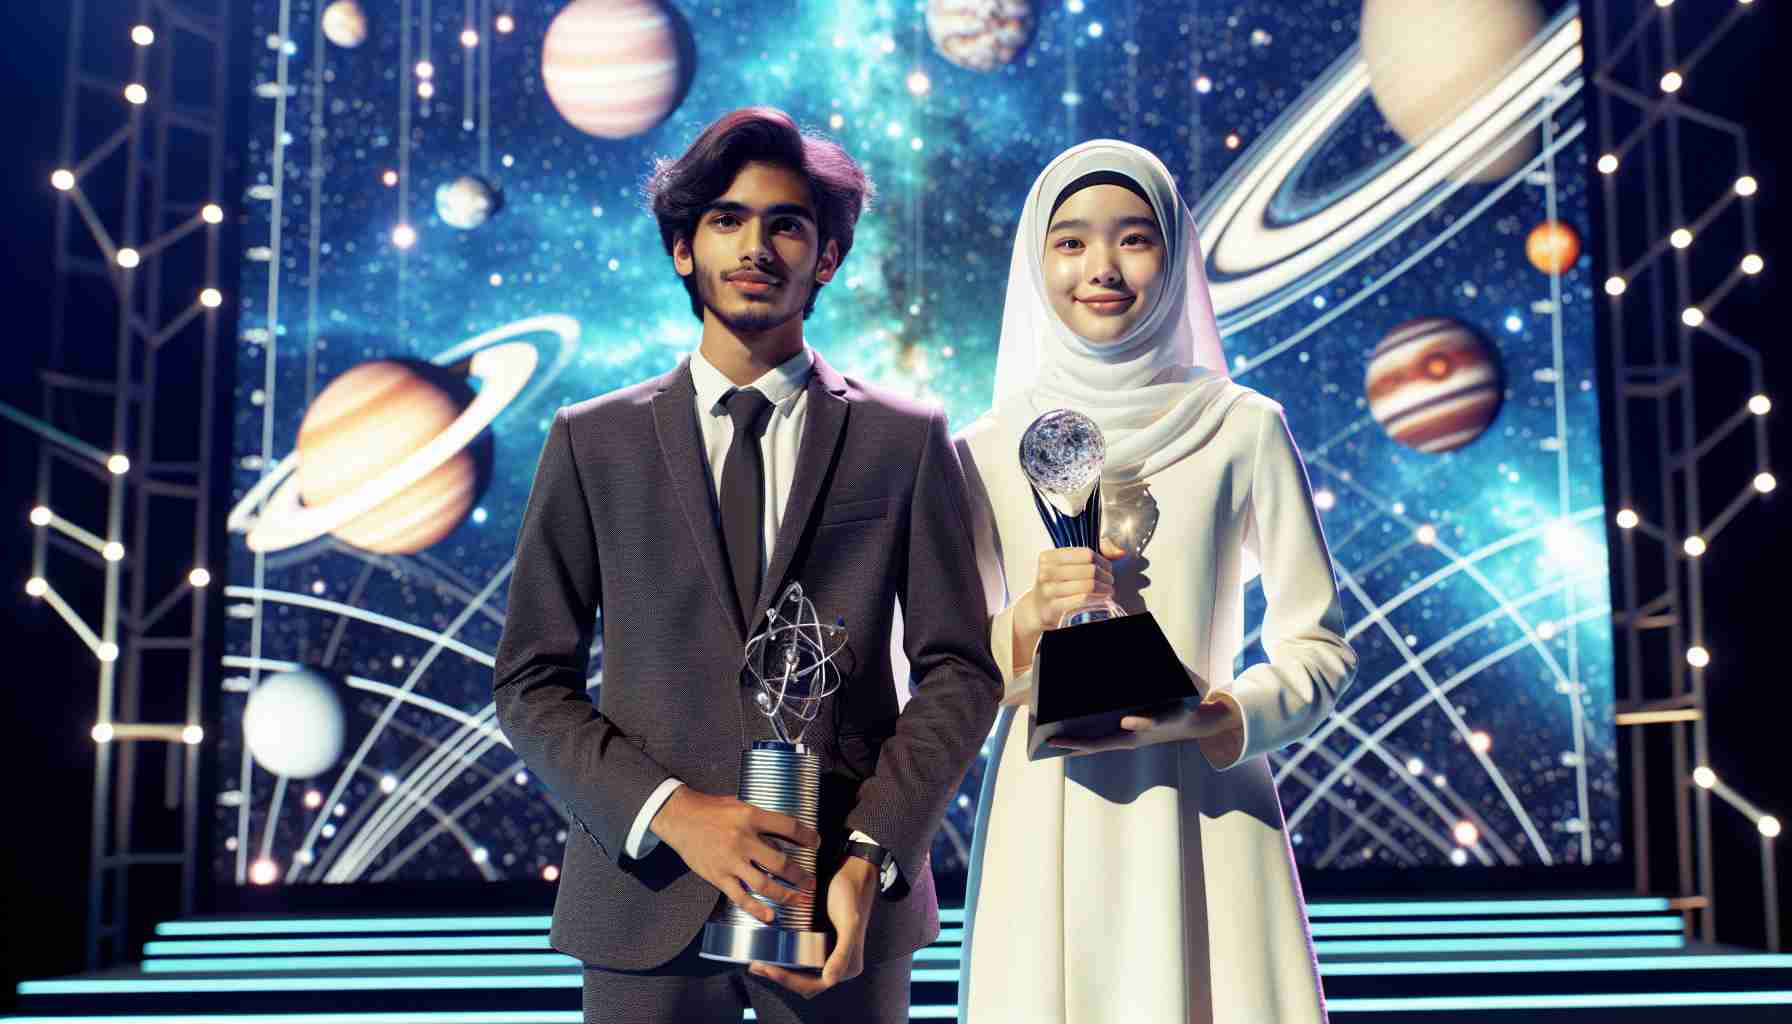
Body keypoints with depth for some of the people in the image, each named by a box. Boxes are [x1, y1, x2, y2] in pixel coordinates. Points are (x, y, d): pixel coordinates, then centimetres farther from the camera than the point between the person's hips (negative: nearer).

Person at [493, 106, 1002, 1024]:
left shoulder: (906, 441, 5)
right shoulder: (593, 442, 7)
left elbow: (958, 672, 2)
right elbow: (531, 683, 3)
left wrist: (870, 860, -10)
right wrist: (672, 812, -11)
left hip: (847, 910, 0)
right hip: (646, 897, 0)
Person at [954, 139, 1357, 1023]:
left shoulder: (1241, 428, 3)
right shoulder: (987, 453, 6)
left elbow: (1319, 649, 4)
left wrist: (1220, 720, -14)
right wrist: (1029, 621, -10)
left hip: (1202, 815, -1)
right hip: (1047, 822, 1)